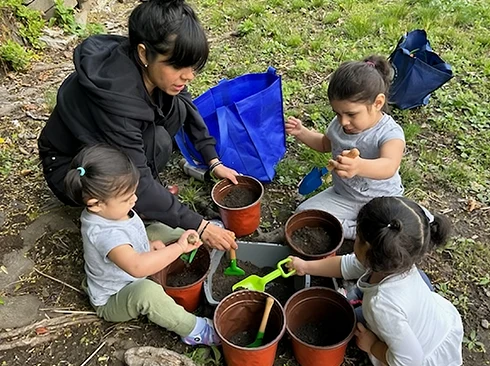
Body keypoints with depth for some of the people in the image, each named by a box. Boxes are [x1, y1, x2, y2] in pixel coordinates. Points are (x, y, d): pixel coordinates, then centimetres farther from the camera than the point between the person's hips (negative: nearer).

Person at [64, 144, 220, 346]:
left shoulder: (109, 211, -13)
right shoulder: (104, 233, -40)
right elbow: (137, 267, -56)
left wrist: (151, 245, -6)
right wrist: (179, 248, -48)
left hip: (130, 283, 9)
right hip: (112, 302, -9)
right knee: (147, 291, -40)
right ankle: (194, 330, -23)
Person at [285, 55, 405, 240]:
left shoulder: (390, 133, -24)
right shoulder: (338, 125, -4)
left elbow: (388, 167, -45)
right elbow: (325, 144, 20)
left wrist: (359, 166, -68)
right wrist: (302, 132, 1)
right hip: (342, 196, 6)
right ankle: (363, 230, -8)